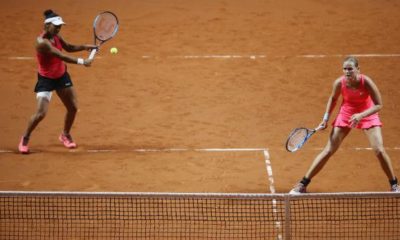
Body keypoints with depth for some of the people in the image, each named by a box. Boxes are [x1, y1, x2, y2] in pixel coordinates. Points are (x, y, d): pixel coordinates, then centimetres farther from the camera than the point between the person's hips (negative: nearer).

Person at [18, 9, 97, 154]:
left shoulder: (56, 36, -5)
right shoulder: (42, 42, -29)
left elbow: (69, 48, 13)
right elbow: (62, 56, -35)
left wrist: (85, 47, -3)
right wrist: (81, 61, -36)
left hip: (62, 76, 7)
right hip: (46, 79, -7)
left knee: (73, 108, 9)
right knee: (41, 113, -14)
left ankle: (65, 135, 35)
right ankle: (25, 139, 10)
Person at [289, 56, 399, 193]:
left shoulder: (366, 82, -29)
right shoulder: (339, 83, -22)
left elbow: (378, 105, -21)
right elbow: (333, 99, 2)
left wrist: (361, 115, -35)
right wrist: (326, 118, -6)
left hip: (367, 114, -1)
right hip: (346, 114, 1)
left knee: (379, 150, -14)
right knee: (328, 151, -2)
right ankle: (303, 184, 6)